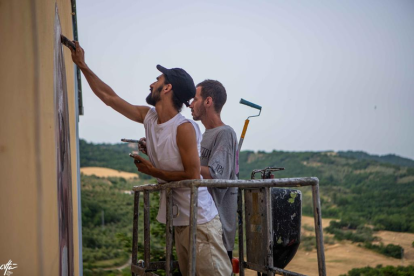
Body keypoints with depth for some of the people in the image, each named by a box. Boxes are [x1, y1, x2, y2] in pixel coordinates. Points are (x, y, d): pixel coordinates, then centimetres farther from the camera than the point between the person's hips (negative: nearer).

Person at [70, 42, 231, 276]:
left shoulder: (184, 127, -18)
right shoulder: (149, 117, 5)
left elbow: (193, 175, -19)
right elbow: (109, 97, 14)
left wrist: (153, 171, -9)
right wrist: (83, 66, 16)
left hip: (200, 222, -8)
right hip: (180, 221, 8)